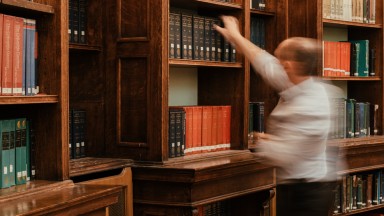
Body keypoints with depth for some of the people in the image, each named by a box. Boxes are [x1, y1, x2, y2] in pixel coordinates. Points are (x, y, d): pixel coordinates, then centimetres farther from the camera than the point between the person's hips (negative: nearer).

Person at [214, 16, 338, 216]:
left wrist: (263, 142, -4)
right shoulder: (310, 87, 2)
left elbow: (280, 155, -26)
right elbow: (267, 66, 15)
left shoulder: (306, 109, -27)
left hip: (302, 194, -9)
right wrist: (236, 37, 24)